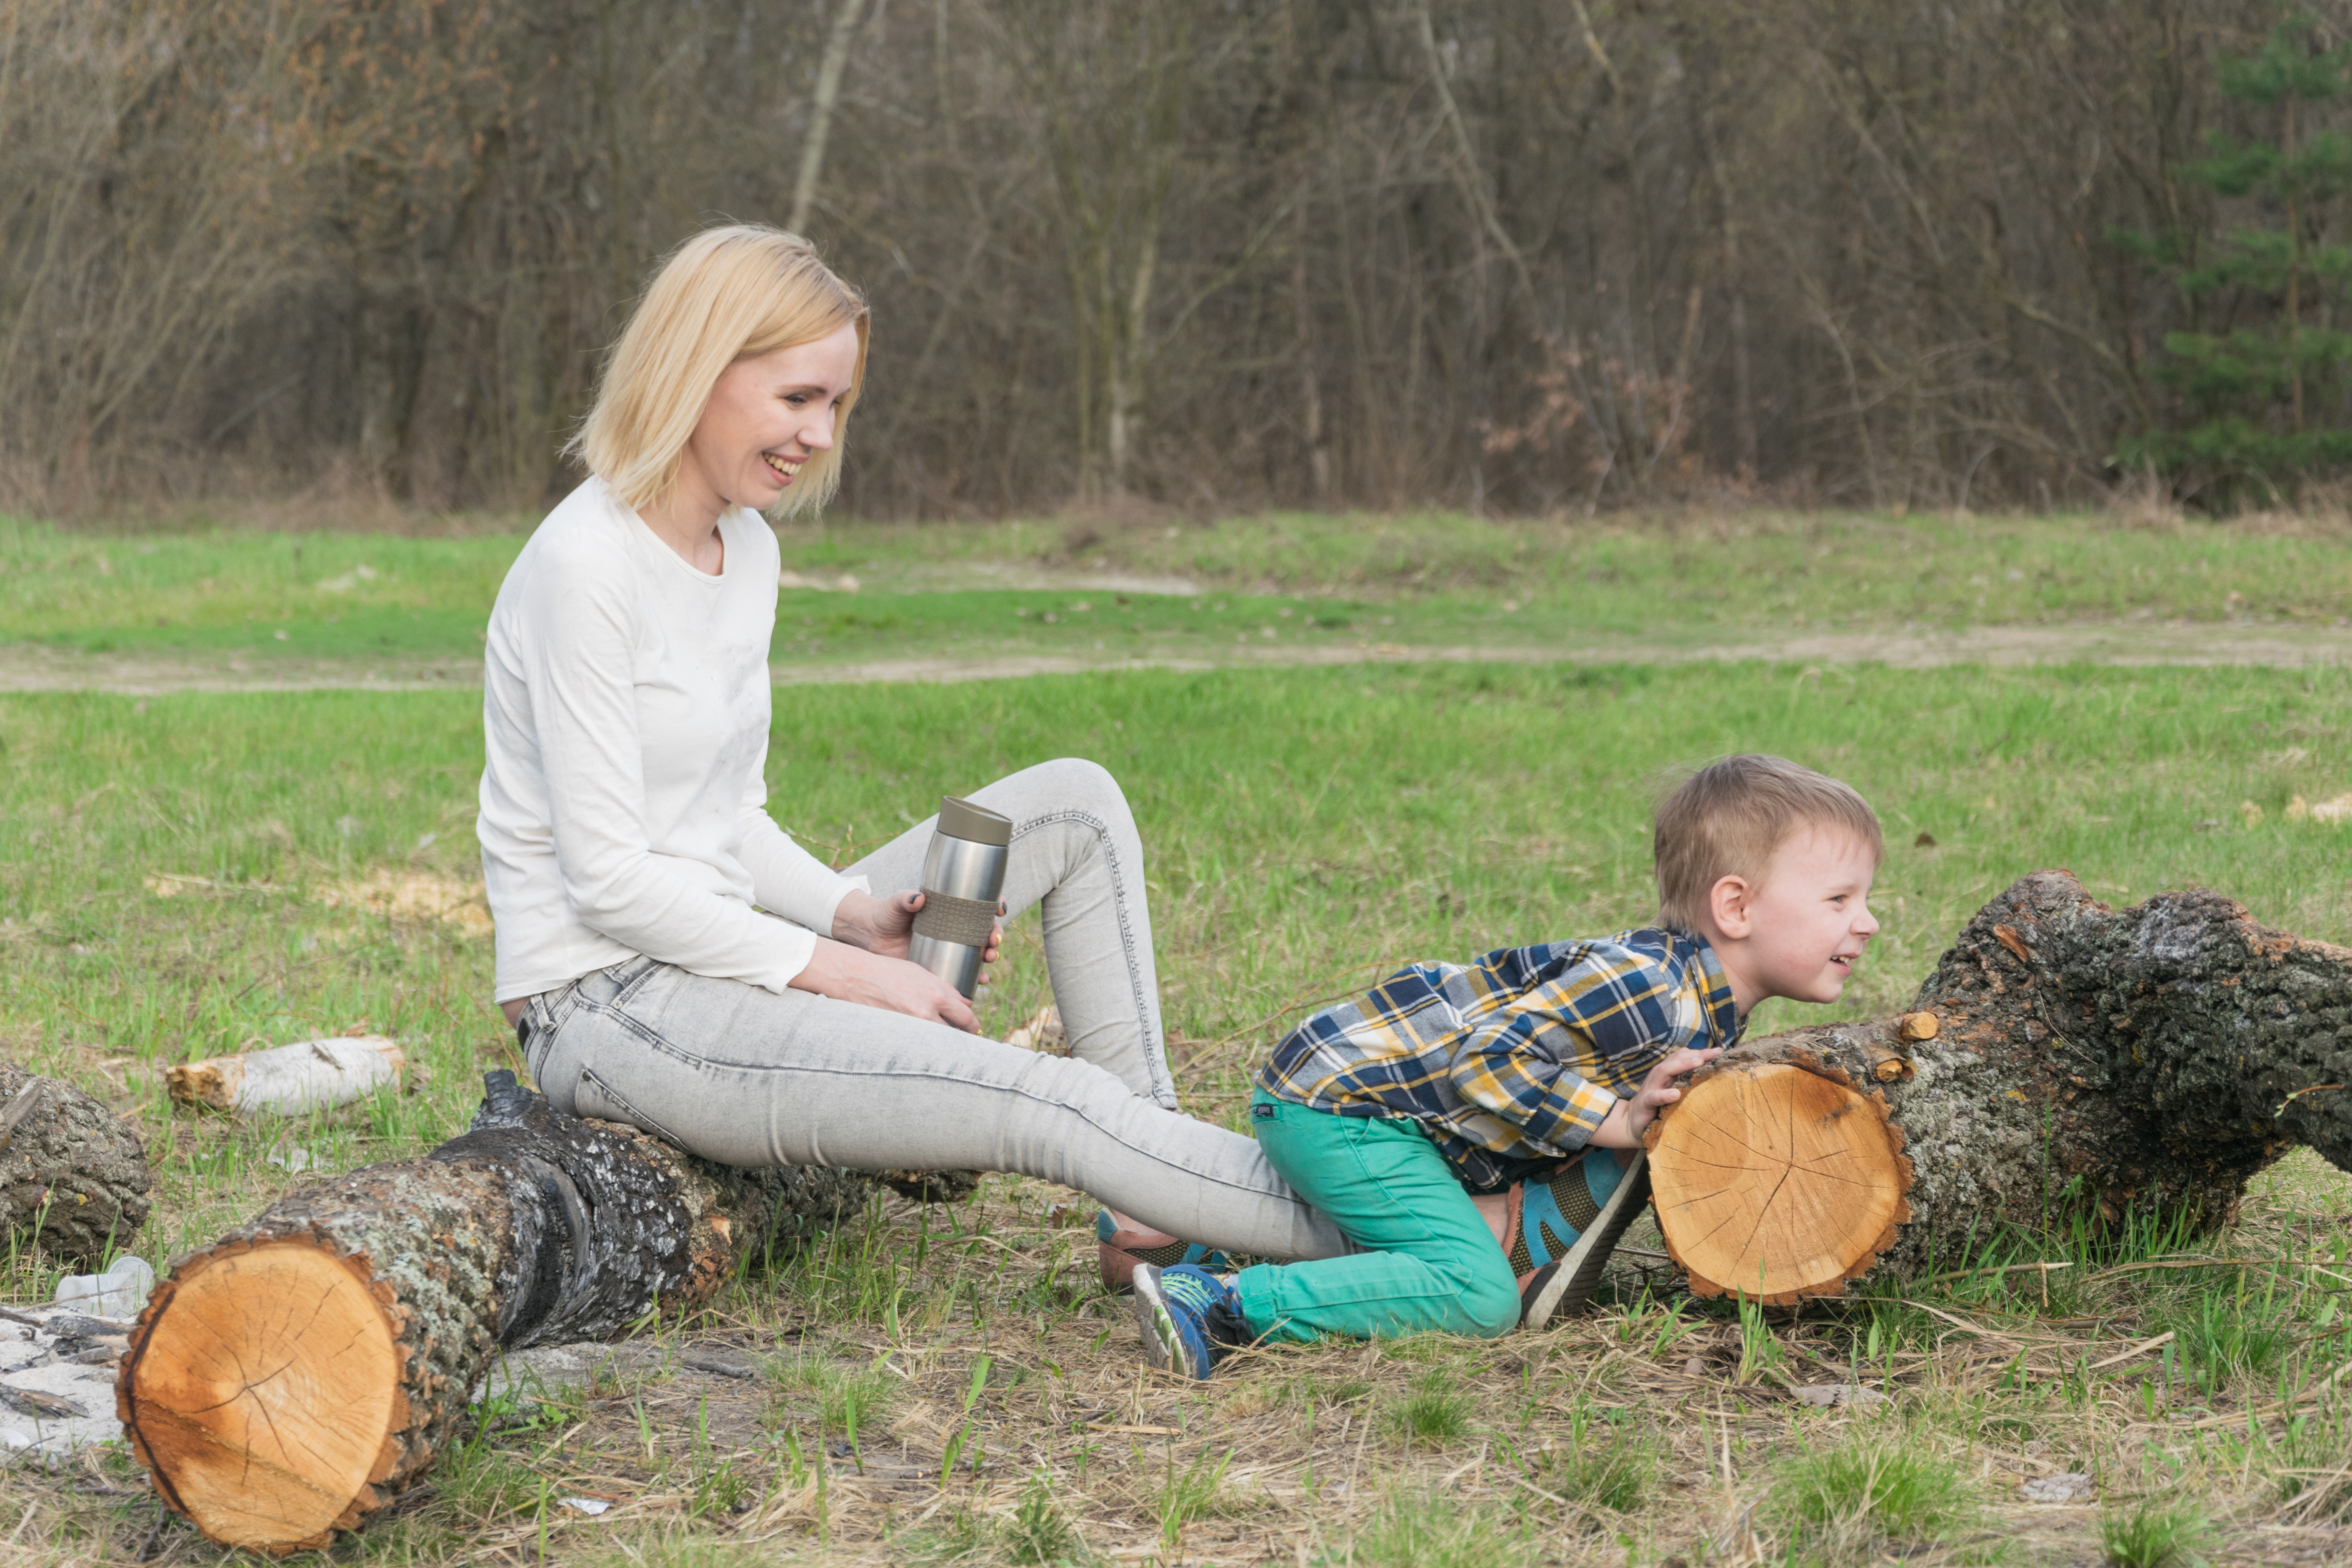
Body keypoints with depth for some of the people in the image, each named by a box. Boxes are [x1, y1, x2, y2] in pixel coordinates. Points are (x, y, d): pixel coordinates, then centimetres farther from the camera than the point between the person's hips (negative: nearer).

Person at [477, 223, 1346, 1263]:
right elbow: (611, 878, -19)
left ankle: (1156, 1184, 3)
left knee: (1076, 804, 6)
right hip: (607, 1010, -9)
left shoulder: (747, 548, 10)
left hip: (715, 962, 9)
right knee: (1058, 1105, -19)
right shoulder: (586, 567, -17)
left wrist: (854, 915, -3)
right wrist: (840, 974, -17)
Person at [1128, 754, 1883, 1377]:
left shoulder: (1707, 1003, 5)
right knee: (1479, 1296, -22)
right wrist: (1616, 1121, -24)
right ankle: (1217, 1303, -21)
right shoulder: (1647, 986, -26)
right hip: (1335, 1103, -10)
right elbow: (1490, 1058, -29)